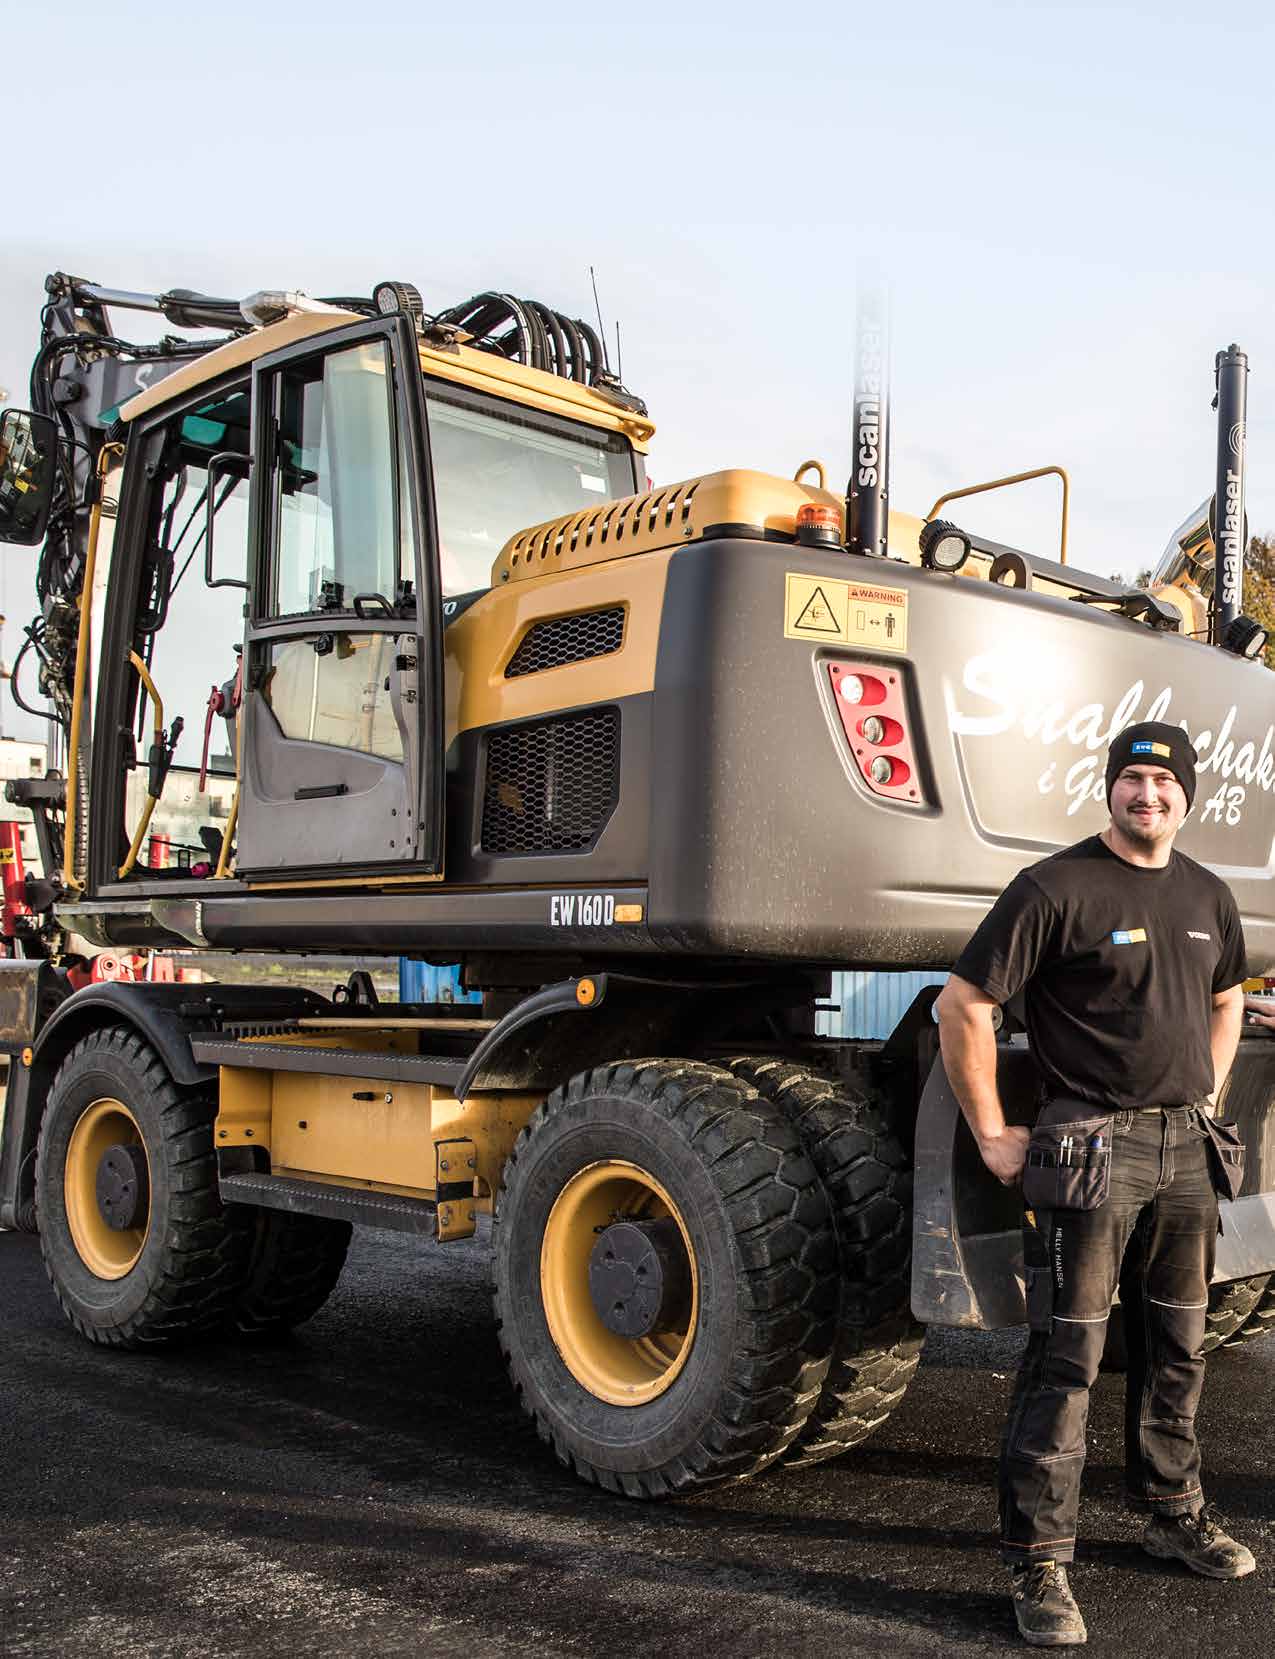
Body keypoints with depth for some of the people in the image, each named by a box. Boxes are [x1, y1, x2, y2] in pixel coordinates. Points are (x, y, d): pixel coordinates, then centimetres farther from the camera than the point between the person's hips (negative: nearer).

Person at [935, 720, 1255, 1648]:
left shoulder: (1209, 898, 11)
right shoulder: (1057, 889, -11)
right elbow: (962, 1006, -12)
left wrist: (1207, 1103, 18)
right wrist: (993, 1136, -10)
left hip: (1184, 1152, 7)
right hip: (1091, 1147, -7)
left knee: (1177, 1346, 18)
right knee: (1067, 1356, -4)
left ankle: (1174, 1512, 37)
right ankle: (1040, 1561, 6)